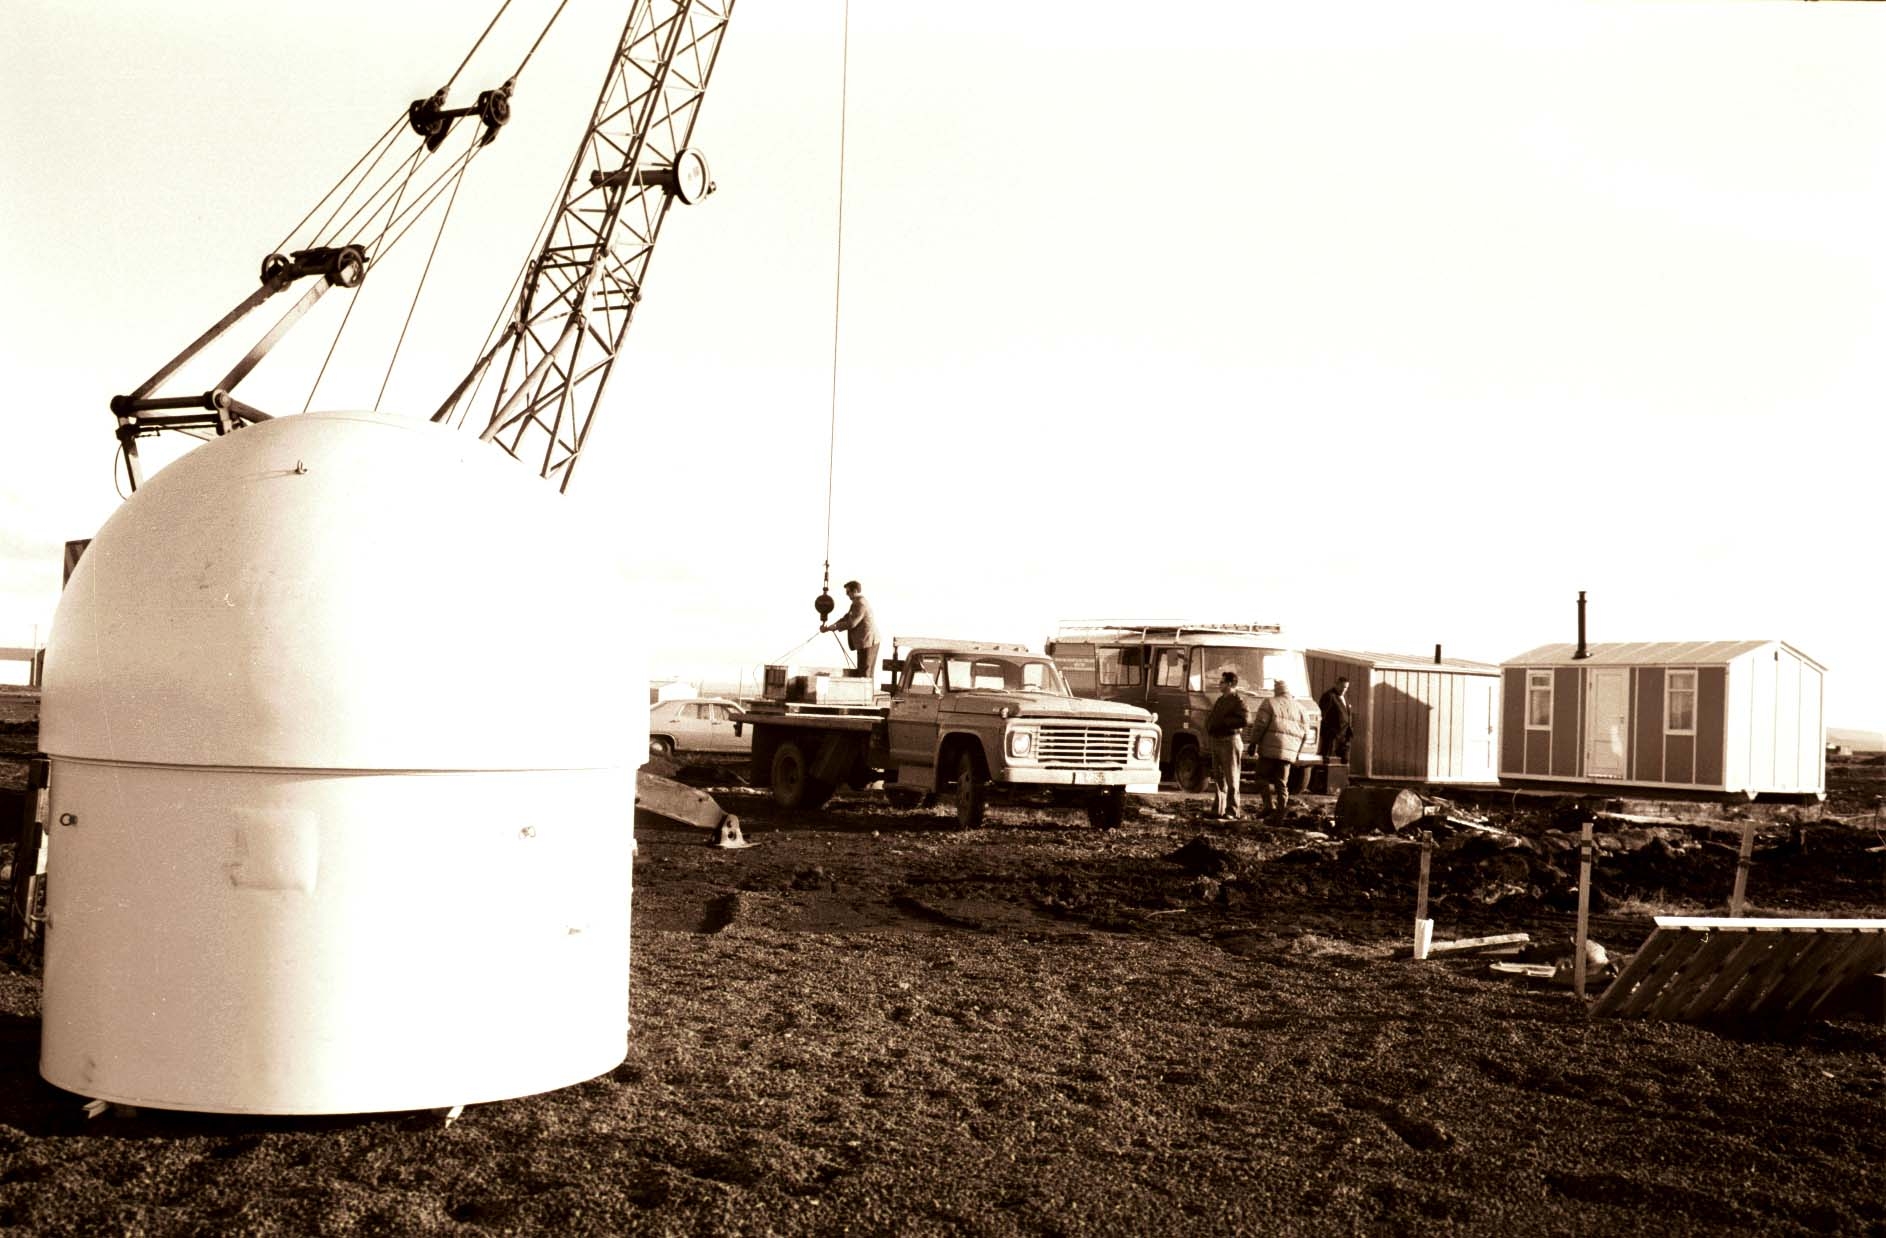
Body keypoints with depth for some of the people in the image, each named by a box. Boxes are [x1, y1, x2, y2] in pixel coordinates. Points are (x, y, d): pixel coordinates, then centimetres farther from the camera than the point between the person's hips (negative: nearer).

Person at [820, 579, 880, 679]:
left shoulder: (861, 604, -18)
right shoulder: (857, 603, 17)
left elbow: (851, 623, -22)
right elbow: (846, 618, 18)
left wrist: (834, 627, -10)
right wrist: (829, 627, 9)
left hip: (867, 642, -10)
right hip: (867, 641, 10)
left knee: (863, 674, -8)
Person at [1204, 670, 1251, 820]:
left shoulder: (1237, 700, -10)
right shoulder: (1220, 700, 17)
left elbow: (1246, 720, -23)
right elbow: (1211, 717, 26)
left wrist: (1225, 721, -18)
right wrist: (1208, 728, 4)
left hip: (1230, 741, -9)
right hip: (1216, 741, 9)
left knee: (1231, 779, -7)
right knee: (1218, 778, 12)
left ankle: (1233, 811, -6)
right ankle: (1218, 809, 17)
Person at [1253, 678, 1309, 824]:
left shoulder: (1269, 703, 2)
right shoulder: (1299, 708, 17)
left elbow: (1261, 724, -8)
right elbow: (1305, 732, 14)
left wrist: (1254, 742, -3)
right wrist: (1297, 752, 21)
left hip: (1270, 748, -5)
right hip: (1288, 751, 5)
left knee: (1263, 776, 4)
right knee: (1282, 782, 8)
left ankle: (1270, 804, -15)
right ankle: (1278, 816, 2)